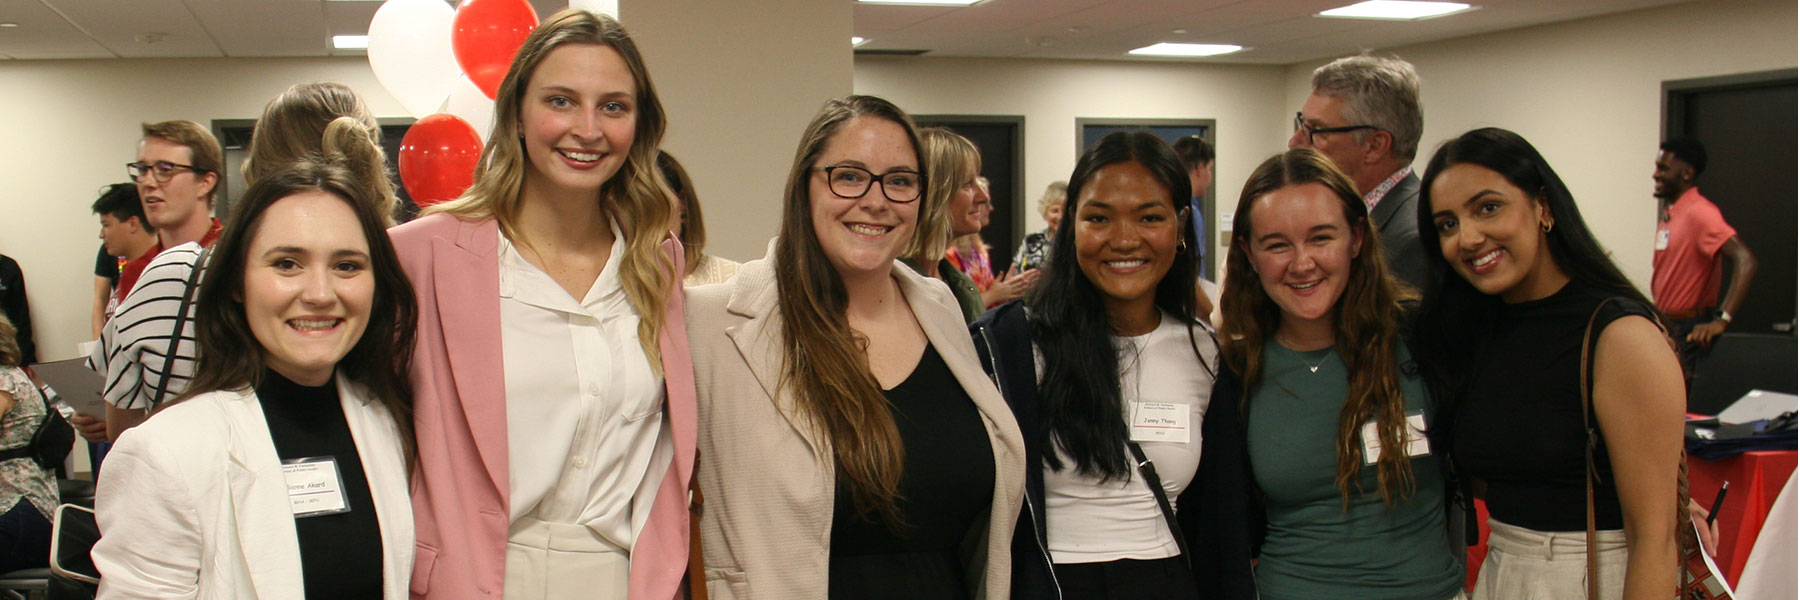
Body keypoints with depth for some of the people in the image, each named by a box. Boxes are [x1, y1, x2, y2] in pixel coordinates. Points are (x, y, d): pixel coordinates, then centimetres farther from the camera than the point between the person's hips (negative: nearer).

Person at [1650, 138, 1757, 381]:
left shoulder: (1699, 212, -17)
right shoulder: (1669, 212, 13)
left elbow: (1745, 260, -27)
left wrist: (1722, 320, -32)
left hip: (1689, 331, -9)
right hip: (1666, 326, 9)